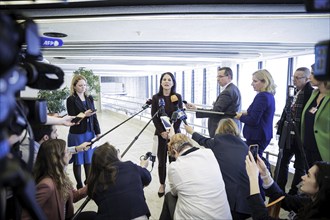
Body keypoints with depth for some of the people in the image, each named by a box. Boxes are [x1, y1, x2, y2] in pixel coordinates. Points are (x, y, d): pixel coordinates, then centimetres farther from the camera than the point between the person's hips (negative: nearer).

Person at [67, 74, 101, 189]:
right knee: (78, 160, 7)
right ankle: (79, 185, 22)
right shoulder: (71, 100, -7)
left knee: (89, 159, 11)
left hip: (90, 133, 4)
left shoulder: (89, 98, 7)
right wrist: (84, 115, -27)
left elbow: (94, 117, 9)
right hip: (77, 134, -4)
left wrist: (97, 132, 7)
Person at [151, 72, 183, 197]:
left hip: (175, 132, 0)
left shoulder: (178, 97, 1)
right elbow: (154, 117, -2)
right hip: (161, 133, 0)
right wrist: (162, 132, -10)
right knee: (162, 160, 5)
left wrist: (173, 131, -10)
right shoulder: (156, 97, 0)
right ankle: (162, 185, 22)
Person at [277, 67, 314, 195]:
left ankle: (293, 193, 25)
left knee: (300, 166, 10)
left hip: (302, 136, -8)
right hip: (289, 134, 8)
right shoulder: (294, 93, 9)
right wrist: (281, 128, 10)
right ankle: (279, 190, 31)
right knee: (283, 161, 16)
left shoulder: (312, 93, -14)